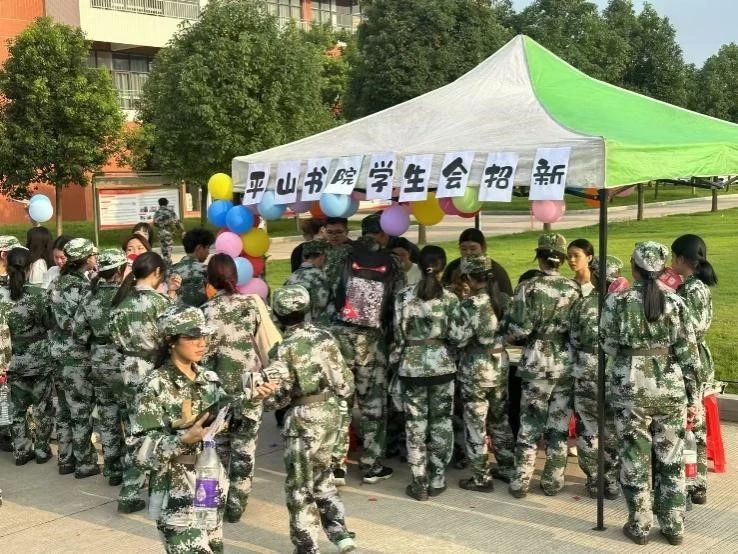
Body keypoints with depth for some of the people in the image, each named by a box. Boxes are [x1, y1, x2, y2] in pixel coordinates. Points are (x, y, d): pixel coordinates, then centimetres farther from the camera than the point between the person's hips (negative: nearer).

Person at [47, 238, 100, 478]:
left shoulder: (57, 283, 7)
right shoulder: (84, 286, -16)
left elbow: (53, 316, 11)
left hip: (58, 352, 8)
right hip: (79, 355, -7)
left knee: (64, 410, 15)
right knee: (81, 411, 1)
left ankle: (66, 460, 23)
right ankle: (85, 464, 9)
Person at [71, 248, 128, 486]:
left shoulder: (90, 297, 2)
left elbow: (78, 332, 3)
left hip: (99, 364, 6)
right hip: (121, 364, -6)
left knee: (107, 418, 13)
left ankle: (112, 470, 21)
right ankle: (126, 469, 9)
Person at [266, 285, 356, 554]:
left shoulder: (283, 350, -14)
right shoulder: (325, 336, 0)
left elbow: (279, 396, -13)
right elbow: (345, 382, 3)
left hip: (304, 418, -6)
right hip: (332, 411, 6)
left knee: (299, 487, 8)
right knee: (321, 476, 23)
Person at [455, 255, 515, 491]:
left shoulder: (471, 304, -18)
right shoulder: (502, 299, 0)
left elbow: (460, 339, -17)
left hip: (475, 370, -6)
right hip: (500, 365, 6)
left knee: (475, 425, 4)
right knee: (499, 419, 20)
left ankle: (482, 479, 10)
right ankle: (508, 467, 29)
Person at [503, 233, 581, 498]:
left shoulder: (528, 288, -9)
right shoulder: (575, 289, 0)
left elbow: (517, 329, -13)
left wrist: (510, 334, 8)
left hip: (537, 364, -2)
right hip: (566, 364, 2)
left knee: (529, 427, 5)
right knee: (559, 427, 10)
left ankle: (520, 482, 8)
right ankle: (553, 482, 16)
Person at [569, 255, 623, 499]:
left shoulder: (583, 304, -6)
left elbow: (574, 342, 0)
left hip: (586, 375, -1)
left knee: (588, 430, 8)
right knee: (614, 431, 11)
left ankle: (594, 482, 14)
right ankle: (613, 482, 16)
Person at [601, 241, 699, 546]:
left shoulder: (617, 301, -8)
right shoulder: (676, 303, -3)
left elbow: (609, 345, 2)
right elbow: (688, 353, -1)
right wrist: (693, 395, 6)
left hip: (631, 390, -2)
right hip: (670, 390, 2)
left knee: (636, 461, 7)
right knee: (671, 460, 12)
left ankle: (639, 527, 15)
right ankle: (674, 527, 20)